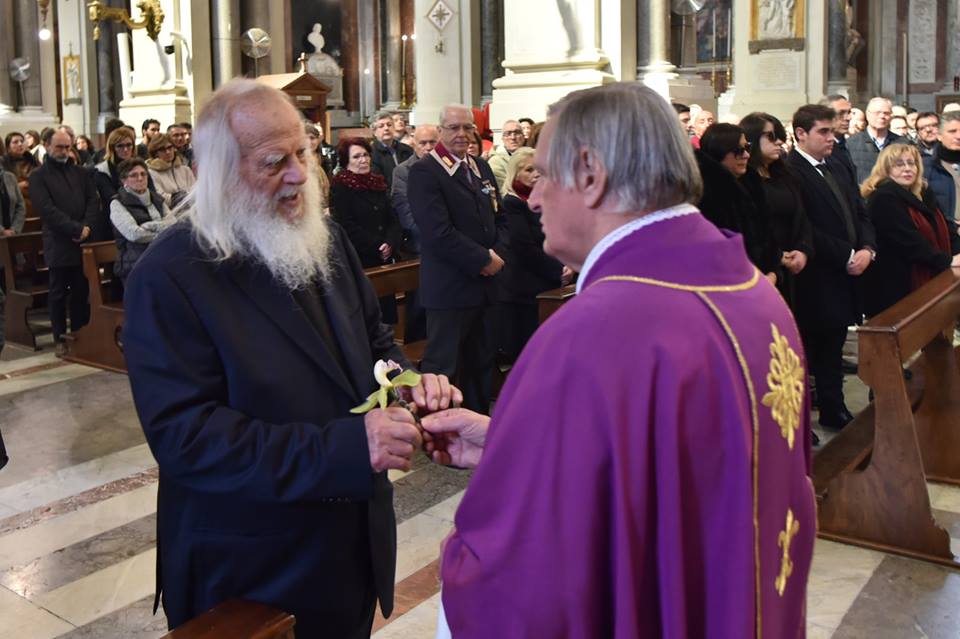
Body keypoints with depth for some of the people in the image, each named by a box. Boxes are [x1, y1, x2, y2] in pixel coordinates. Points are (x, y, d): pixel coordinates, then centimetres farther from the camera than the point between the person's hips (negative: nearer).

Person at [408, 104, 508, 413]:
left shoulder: (482, 168, 15)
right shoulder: (423, 173, -10)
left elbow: (499, 219, 17)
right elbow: (439, 233, -19)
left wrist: (498, 254, -2)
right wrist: (483, 260, -14)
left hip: (485, 284, 7)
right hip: (449, 288, -7)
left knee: (481, 364, 15)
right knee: (443, 367, 0)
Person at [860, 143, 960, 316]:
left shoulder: (923, 194, 13)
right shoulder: (884, 199, -15)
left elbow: (945, 227, 9)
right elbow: (909, 241, -22)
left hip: (930, 278, 9)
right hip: (899, 287, -8)